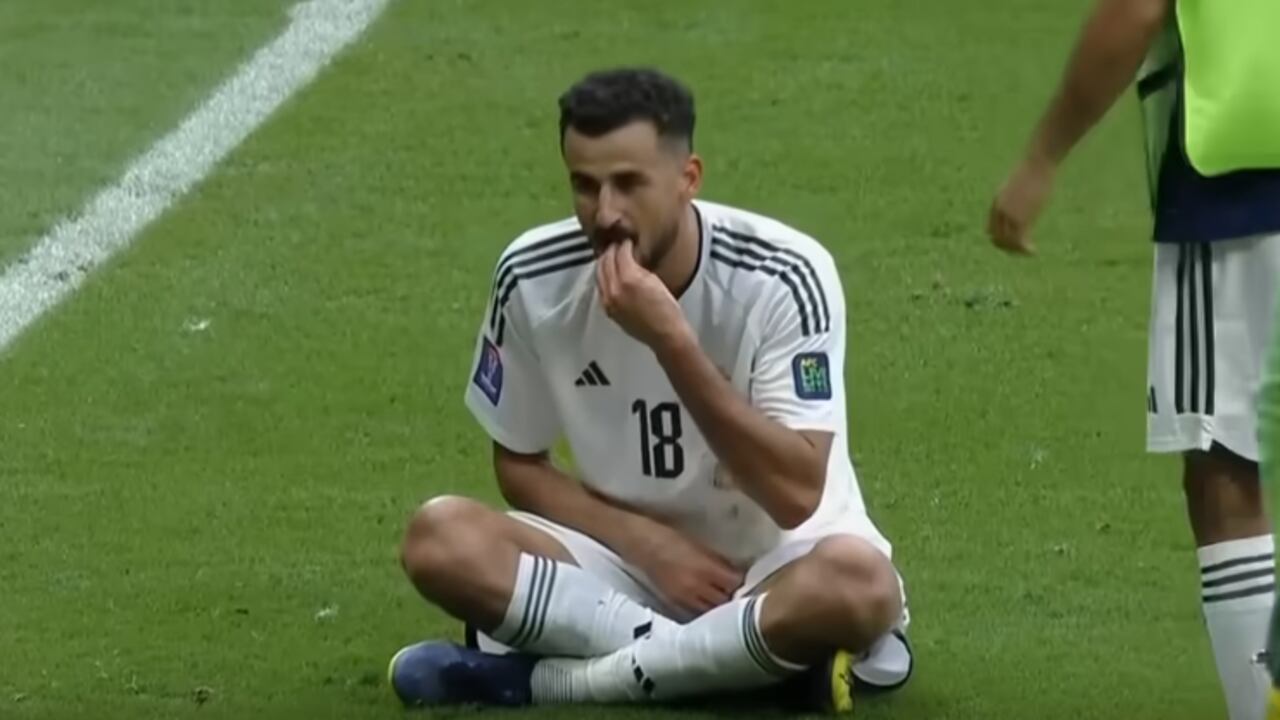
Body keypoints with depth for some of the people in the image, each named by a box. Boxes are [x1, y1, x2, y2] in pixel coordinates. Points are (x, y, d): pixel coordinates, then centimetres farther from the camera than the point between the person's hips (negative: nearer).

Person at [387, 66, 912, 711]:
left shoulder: (782, 276, -19)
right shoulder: (533, 277, -10)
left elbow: (795, 494, -26)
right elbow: (520, 465, 4)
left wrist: (671, 338, -32)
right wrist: (648, 541, -12)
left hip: (779, 561, -3)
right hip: (630, 556, 3)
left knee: (857, 581, -38)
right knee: (440, 539, -24)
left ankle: (542, 679, -24)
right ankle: (776, 657, -23)